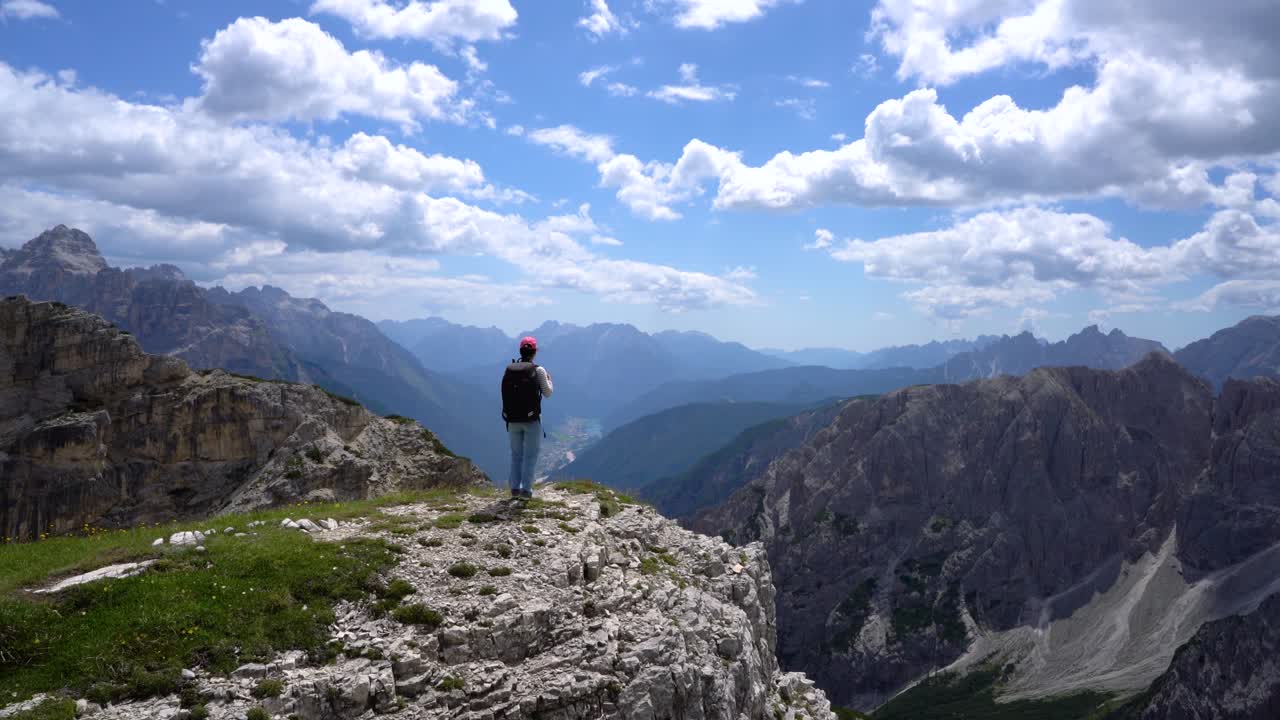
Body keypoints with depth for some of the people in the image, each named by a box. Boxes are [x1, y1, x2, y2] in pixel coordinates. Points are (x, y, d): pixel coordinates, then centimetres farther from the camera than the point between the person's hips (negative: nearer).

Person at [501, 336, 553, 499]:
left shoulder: (508, 370, -1)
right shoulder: (538, 370, -10)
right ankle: (526, 490, 3)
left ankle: (515, 488, 16)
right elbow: (547, 393, -1)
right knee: (530, 455, 6)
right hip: (532, 419, -3)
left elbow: (507, 393, 10)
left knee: (516, 454, 16)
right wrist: (548, 380, 19)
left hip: (513, 419, 3)